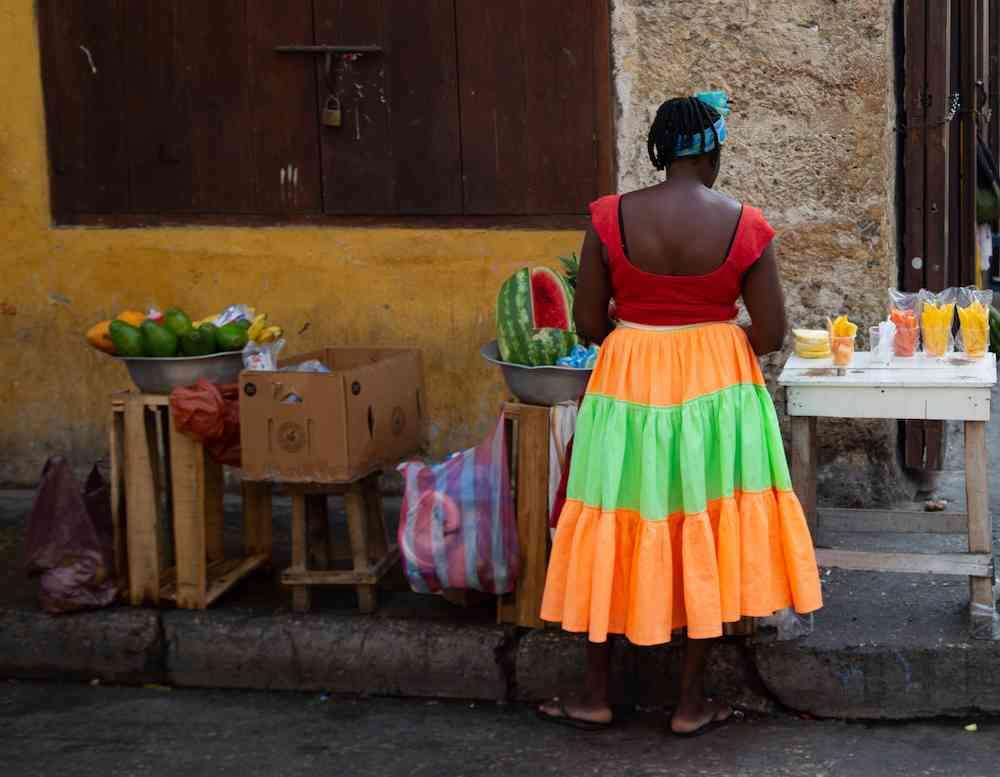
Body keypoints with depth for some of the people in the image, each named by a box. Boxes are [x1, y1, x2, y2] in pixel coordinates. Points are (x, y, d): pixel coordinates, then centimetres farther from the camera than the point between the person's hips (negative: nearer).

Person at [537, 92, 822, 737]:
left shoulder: (611, 218, -9)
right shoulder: (744, 225, -9)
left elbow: (589, 324, -4)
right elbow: (771, 335, -7)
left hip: (628, 391, 1)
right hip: (716, 391, 0)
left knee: (614, 537, 12)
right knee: (707, 537, 11)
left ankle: (596, 697, 22)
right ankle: (693, 704, 18)